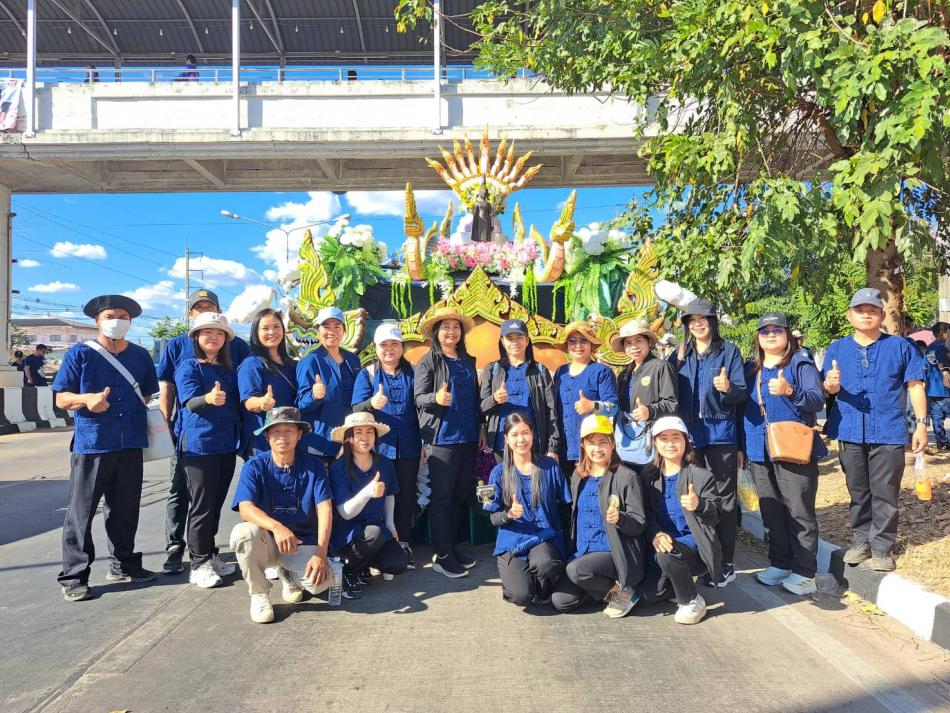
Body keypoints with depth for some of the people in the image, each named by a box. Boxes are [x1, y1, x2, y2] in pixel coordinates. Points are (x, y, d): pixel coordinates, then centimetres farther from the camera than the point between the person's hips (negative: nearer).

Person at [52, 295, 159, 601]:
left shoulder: (141, 356, 11)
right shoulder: (80, 354, 0)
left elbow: (150, 397, 19)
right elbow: (61, 398, -2)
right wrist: (87, 399, -22)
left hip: (130, 445, 4)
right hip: (90, 445, -3)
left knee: (125, 509, 13)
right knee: (81, 512, 1)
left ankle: (123, 564, 27)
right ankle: (73, 576, 10)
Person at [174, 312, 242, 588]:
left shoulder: (228, 369, 12)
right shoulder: (188, 367, -6)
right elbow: (190, 401, -20)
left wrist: (240, 438, 8)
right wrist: (208, 398, -42)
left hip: (227, 445, 6)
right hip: (199, 445, -6)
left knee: (216, 505, 13)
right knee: (202, 506, -1)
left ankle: (210, 556, 25)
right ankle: (198, 564, 9)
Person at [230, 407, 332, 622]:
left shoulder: (313, 465, -5)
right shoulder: (255, 466, -7)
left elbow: (324, 509, -12)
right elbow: (245, 509, -21)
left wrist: (321, 553, -26)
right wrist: (277, 527, -41)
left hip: (303, 542, 0)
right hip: (266, 541, 0)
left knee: (320, 581, -27)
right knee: (243, 532, -33)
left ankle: (288, 575, 12)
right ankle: (258, 594, -7)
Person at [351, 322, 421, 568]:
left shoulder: (412, 373, 8)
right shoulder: (366, 375, 2)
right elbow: (356, 409, -9)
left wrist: (424, 442, 11)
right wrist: (372, 404, -32)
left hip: (408, 447, 2)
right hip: (378, 446, -2)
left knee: (406, 496, 8)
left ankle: (404, 544, 19)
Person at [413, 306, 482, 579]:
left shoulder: (468, 361, 14)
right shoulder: (428, 361, -3)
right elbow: (418, 397, -9)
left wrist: (480, 427, 16)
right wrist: (436, 398, -29)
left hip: (468, 438, 6)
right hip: (442, 438, -6)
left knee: (460, 495, 11)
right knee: (441, 497, -1)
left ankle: (452, 545, 24)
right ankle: (442, 554, 6)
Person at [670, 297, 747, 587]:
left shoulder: (729, 351, 2)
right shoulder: (680, 354, 12)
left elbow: (741, 393, -4)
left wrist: (728, 388, -25)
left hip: (720, 432, -3)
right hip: (688, 432, 3)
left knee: (723, 497, 1)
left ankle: (725, 563, 7)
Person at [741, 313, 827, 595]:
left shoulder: (801, 363, 0)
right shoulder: (751, 370, 16)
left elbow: (818, 400, -12)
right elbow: (744, 408, 19)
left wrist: (790, 391, -29)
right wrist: (742, 446, 14)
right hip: (759, 452, 6)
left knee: (799, 511, -2)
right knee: (771, 511, 11)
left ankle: (804, 572, 6)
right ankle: (779, 563, 22)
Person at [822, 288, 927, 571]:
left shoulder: (900, 346, 3)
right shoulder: (837, 349, 8)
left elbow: (914, 386, 3)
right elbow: (828, 389, 2)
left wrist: (921, 423, -3)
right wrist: (831, 385, -22)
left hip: (888, 432, -2)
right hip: (850, 432, 2)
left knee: (884, 493, 2)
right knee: (858, 492, 12)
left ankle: (882, 547, 12)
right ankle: (861, 541, 23)